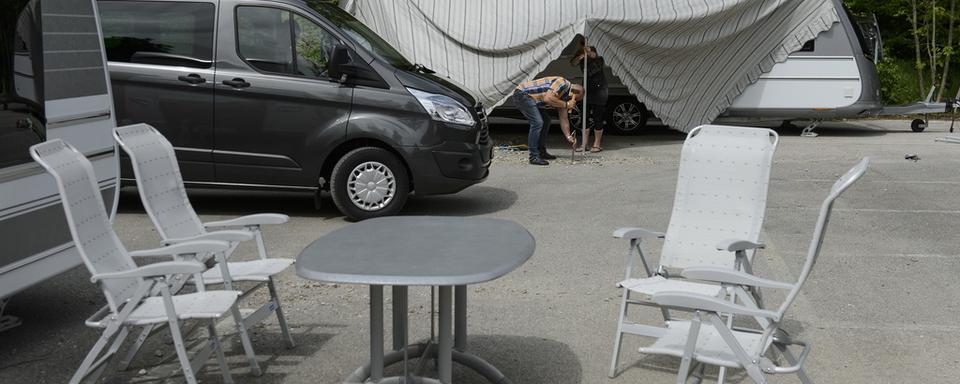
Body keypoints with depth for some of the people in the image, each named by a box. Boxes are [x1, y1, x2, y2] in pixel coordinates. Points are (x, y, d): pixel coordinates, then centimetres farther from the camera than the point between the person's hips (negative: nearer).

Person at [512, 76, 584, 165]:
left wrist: (569, 137, 12)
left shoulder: (564, 96, 14)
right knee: (537, 122, -18)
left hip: (530, 98, 11)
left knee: (546, 120, 17)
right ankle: (534, 157, -15)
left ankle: (541, 152, 22)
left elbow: (563, 119, 17)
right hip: (522, 94, -11)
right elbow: (548, 98, -26)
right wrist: (566, 105, -16)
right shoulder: (563, 83, -15)